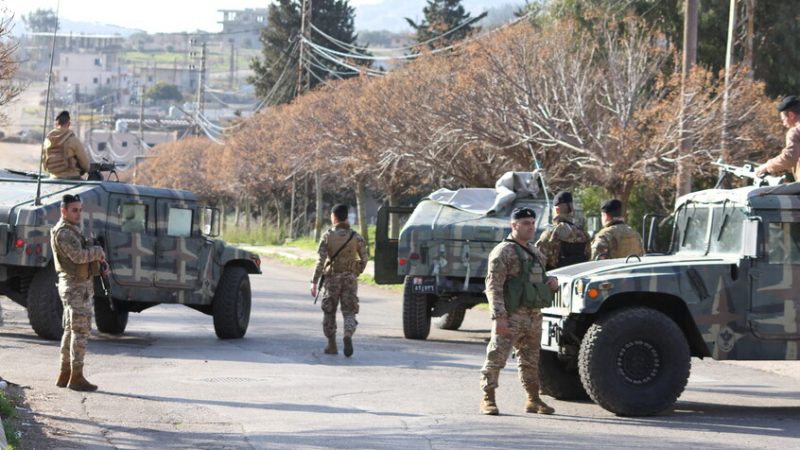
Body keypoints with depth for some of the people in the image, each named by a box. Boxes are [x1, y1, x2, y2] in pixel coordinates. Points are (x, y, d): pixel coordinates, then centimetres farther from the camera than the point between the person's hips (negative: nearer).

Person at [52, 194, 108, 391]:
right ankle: (76, 378, -10)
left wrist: (101, 260, 0)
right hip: (76, 287, -10)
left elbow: (86, 253, 21)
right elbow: (78, 256, -28)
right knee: (81, 330, -10)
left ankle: (65, 375, 17)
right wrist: (98, 251, -11)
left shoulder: (72, 230, 17)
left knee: (71, 330, 12)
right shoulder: (63, 232, -16)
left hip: (78, 285, 10)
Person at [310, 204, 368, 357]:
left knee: (329, 312, 14)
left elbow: (320, 260, -11)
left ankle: (332, 345, 16)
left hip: (332, 278, -1)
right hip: (350, 278, 1)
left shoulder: (327, 236, -6)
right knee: (349, 312, 2)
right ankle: (348, 336, -25)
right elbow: (364, 258, 3)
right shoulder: (356, 237, -1)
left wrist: (314, 282, -11)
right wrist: (357, 272, 22)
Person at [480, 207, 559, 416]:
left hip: (534, 316, 8)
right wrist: (498, 316, -24)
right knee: (496, 358, -7)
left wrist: (551, 281, 7)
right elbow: (494, 286, -16)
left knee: (531, 361, 14)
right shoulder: (503, 251, -9)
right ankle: (488, 399, -2)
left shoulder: (535, 252, 18)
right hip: (511, 316, -8)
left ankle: (533, 400, 22)